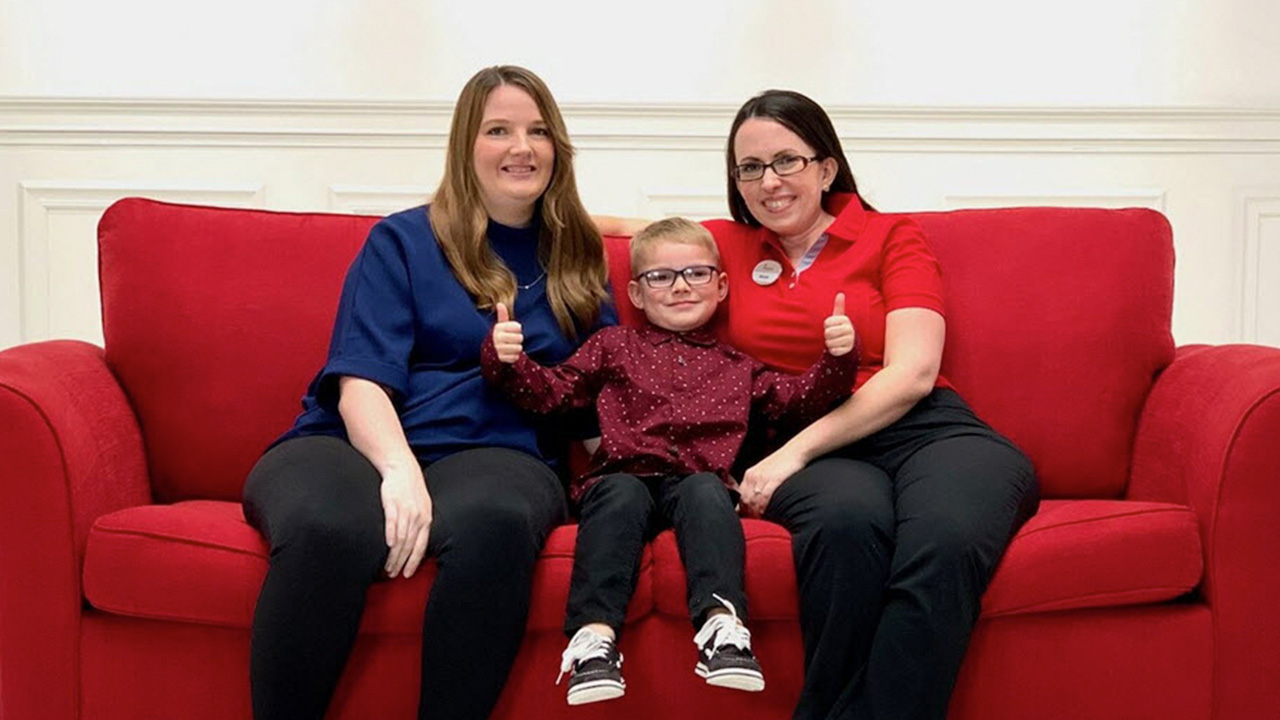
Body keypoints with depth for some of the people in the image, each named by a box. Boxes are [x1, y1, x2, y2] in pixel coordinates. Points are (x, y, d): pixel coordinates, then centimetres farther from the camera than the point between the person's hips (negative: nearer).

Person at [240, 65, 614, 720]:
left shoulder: (575, 261, 22)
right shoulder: (402, 242, 13)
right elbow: (360, 379, -1)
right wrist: (399, 468, -20)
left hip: (494, 451, 1)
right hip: (358, 441, -1)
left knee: (495, 521, -39)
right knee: (328, 528, -39)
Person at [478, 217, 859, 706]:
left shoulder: (736, 364, 28)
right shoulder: (613, 346, 25)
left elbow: (799, 399, 24)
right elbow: (552, 391, 18)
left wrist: (837, 358, 7)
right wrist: (507, 361, 0)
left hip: (698, 479, 1)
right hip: (625, 476, 0)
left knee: (707, 493, -34)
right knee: (620, 495, -35)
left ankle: (722, 621, -46)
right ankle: (595, 632, -43)